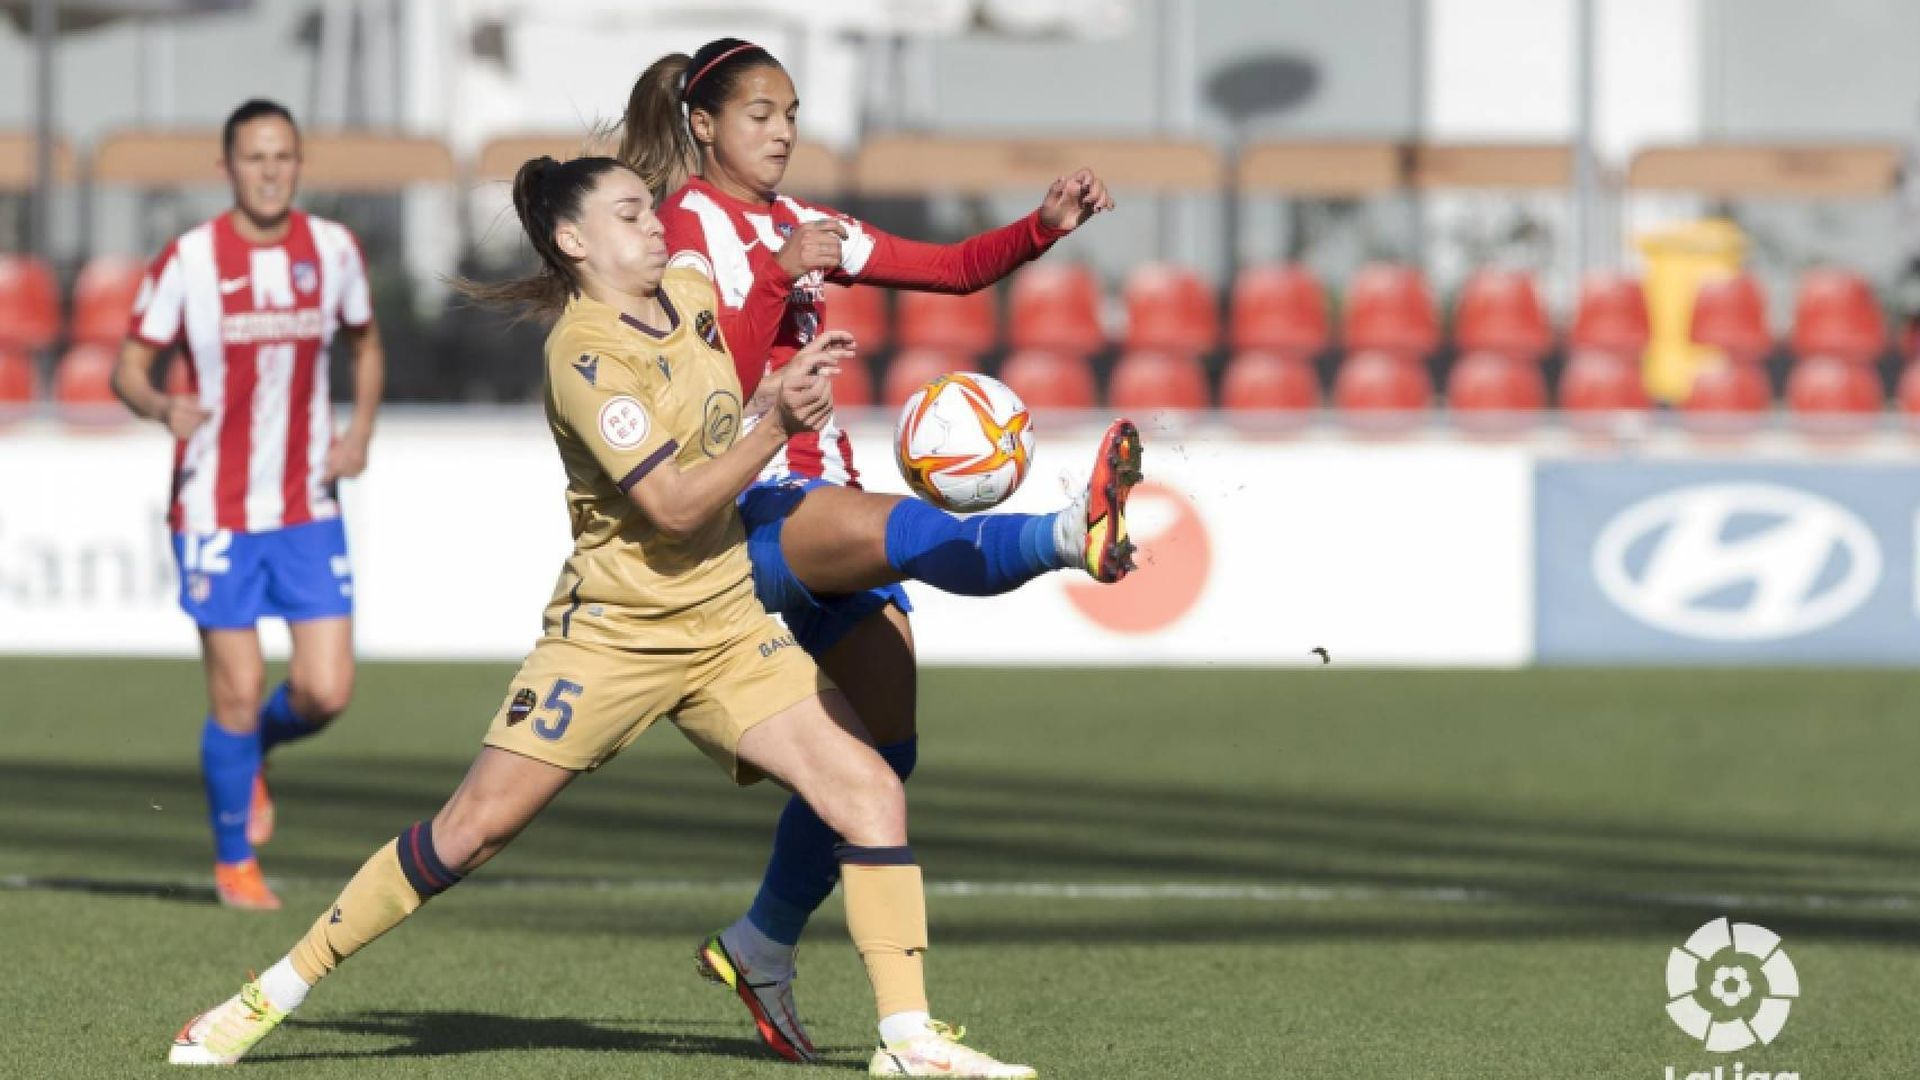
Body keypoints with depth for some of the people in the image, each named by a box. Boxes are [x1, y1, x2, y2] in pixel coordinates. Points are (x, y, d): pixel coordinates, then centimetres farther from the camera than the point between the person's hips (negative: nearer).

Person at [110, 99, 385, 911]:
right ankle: (235, 863, 18)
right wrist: (163, 408, -26)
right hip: (216, 511, -3)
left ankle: (252, 752, 30)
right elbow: (128, 369, -3)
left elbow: (365, 343, 19)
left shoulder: (334, 250, 2)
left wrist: (361, 429, 2)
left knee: (326, 692, -5)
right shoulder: (187, 262, -8)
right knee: (238, 693, -2)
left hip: (309, 509, 3)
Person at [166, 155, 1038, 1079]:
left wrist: (801, 367, 11)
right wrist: (779, 425, -32)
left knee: (870, 792, -9)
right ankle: (273, 995, 6)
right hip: (613, 632, -6)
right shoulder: (584, 354, -17)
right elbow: (674, 506, -24)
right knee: (470, 830, -6)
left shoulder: (692, 295, 5)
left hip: (730, 627, 6)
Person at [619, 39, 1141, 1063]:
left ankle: (762, 945, 16)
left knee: (895, 728, 3)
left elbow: (953, 270, 16)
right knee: (902, 530, -38)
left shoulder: (800, 225, 20)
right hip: (746, 509, -8)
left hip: (821, 503, 8)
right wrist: (775, 275, -24)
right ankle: (1074, 534, -70)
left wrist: (1045, 226, 1)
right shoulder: (690, 224, -2)